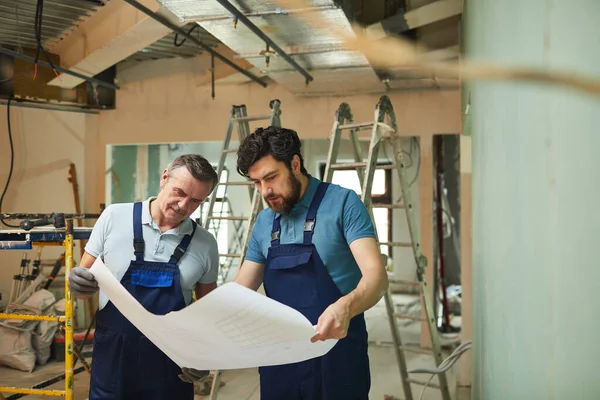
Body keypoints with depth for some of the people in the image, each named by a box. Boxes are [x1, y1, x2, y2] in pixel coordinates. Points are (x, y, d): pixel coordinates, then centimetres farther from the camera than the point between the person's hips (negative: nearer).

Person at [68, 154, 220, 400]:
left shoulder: (206, 244, -2)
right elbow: (84, 282, 2)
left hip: (172, 361, 1)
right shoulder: (114, 217, -6)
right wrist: (78, 283, -20)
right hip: (112, 355, -1)